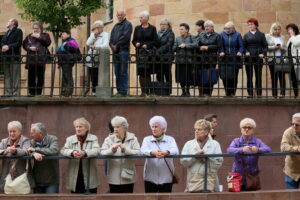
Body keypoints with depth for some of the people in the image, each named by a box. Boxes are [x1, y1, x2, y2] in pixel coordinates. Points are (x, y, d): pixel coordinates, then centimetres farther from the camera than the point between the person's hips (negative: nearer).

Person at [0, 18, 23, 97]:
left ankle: (15, 93, -8)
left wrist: (9, 46, -18)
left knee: (15, 76, -8)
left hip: (14, 57, -7)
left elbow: (19, 43, -10)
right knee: (7, 76, 6)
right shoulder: (7, 33, 23)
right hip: (6, 57, 7)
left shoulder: (18, 31, 0)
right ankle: (8, 92, 8)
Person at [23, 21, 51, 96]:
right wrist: (29, 48, -8)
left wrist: (39, 37, -7)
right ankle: (31, 92, 5)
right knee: (31, 77, 0)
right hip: (31, 59, 2)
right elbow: (24, 44, 10)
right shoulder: (29, 36, 19)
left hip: (41, 59, -2)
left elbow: (48, 42, -6)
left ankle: (39, 92, 5)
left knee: (40, 77, -1)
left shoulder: (45, 35, 12)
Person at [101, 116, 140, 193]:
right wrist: (112, 150, -26)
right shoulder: (109, 139, 7)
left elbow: (138, 152, -11)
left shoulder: (132, 139, 5)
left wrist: (126, 150, -26)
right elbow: (102, 153, -8)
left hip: (128, 178, 0)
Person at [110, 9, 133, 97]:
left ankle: (123, 91, -9)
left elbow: (125, 37, -12)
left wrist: (117, 45, -11)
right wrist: (112, 45, -1)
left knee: (123, 72, -9)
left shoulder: (127, 24, -1)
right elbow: (112, 37, 19)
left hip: (123, 50, -7)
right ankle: (119, 90, 11)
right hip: (115, 51, 7)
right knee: (117, 72, 7)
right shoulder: (116, 26, 23)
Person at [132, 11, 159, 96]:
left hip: (149, 53, -3)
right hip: (140, 53, 3)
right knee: (141, 72, -3)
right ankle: (143, 91, -2)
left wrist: (147, 45, -13)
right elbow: (134, 40, 14)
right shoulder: (137, 28, 14)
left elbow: (156, 41, 0)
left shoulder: (152, 28, 5)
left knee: (147, 73, -4)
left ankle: (147, 91, -2)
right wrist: (136, 44, -7)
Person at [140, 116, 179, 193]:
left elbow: (175, 151, -14)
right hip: (151, 178, 1)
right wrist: (152, 152, -36)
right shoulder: (147, 139, 8)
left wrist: (166, 152, -37)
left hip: (166, 178, 0)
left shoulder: (170, 139, 6)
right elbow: (143, 150, -13)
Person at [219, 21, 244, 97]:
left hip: (234, 59, -1)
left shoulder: (237, 35, 4)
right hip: (225, 59, 1)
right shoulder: (222, 34, 8)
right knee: (224, 76, -7)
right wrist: (221, 52, -16)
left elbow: (241, 46, 2)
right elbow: (220, 45, 3)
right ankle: (227, 92, 7)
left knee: (234, 77, 0)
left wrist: (240, 52, -17)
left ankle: (232, 93, 10)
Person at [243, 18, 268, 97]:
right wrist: (246, 52, -13)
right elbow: (243, 46, 7)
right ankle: (250, 93, 4)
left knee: (258, 76, 1)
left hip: (258, 57, -1)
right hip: (248, 57, 1)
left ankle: (259, 93, 5)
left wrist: (263, 53, -12)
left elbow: (265, 46, 4)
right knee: (249, 77, 0)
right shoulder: (246, 35, 11)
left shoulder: (261, 35, 9)